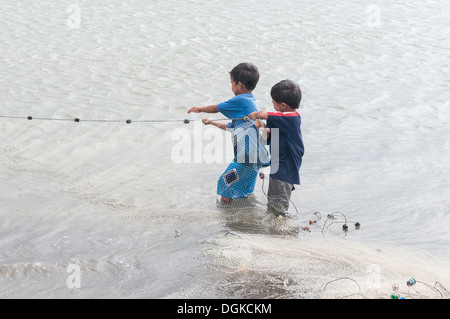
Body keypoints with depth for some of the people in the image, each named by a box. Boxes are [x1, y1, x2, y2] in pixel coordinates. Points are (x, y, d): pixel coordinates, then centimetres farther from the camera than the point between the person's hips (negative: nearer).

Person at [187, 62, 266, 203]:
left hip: (245, 158, -10)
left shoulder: (240, 101, -12)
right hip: (254, 157, 10)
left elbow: (217, 108, 4)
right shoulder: (251, 102, 18)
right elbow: (232, 127, 29)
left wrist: (199, 109, 22)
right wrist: (212, 122, 38)